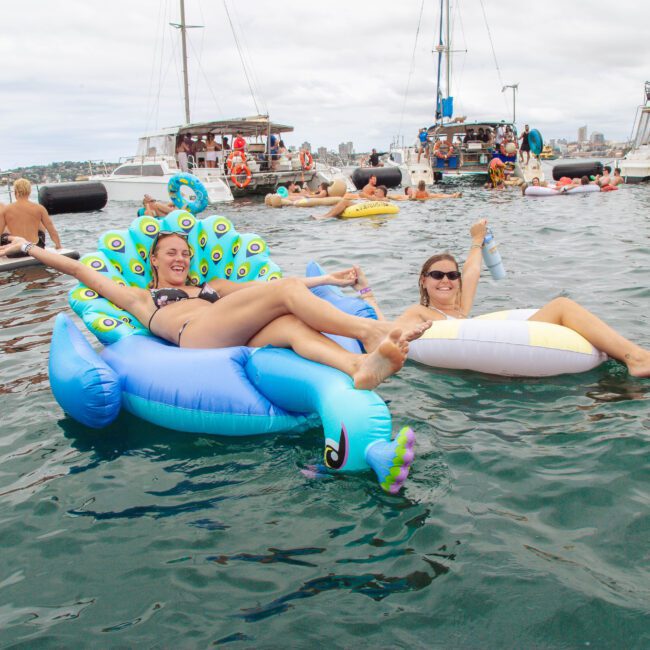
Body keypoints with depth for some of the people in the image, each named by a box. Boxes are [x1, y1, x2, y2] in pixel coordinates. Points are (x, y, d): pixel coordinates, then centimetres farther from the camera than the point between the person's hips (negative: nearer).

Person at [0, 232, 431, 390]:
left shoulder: (211, 287, 39)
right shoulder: (138, 298, 32)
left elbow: (264, 285, 32)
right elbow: (82, 270, 30)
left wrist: (326, 280, 26)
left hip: (235, 342, 4)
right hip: (196, 335, -4)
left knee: (291, 325, -31)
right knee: (287, 291, -21)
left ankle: (360, 366, -57)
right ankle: (369, 330, -36)